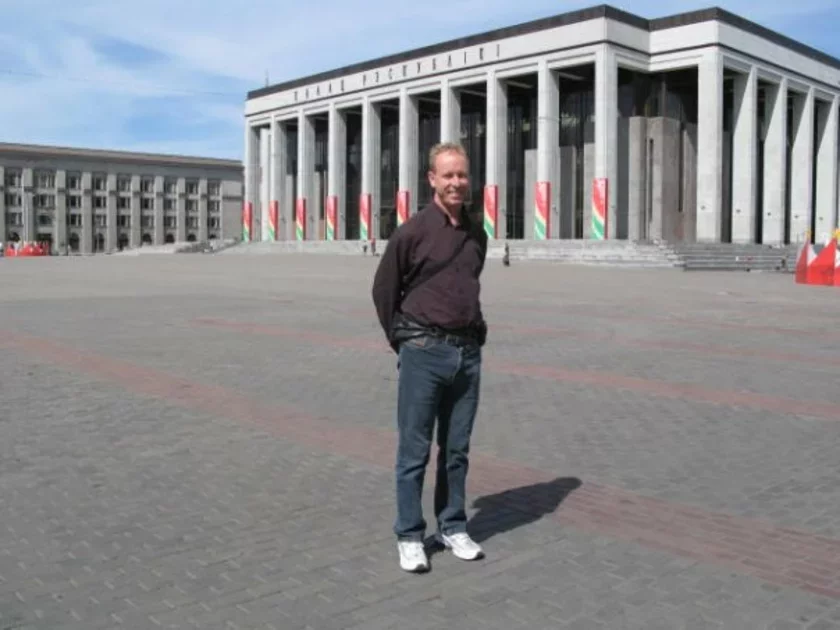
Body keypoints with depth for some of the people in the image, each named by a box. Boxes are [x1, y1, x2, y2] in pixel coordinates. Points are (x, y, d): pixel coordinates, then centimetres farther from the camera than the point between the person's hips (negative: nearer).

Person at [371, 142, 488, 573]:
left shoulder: (477, 234, 9)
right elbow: (383, 290, 0)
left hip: (468, 354, 5)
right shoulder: (412, 232, -8)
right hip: (424, 353, -5)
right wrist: (403, 342, 3)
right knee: (414, 452, 3)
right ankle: (409, 537, 14)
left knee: (456, 450, 13)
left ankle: (453, 528, 26)